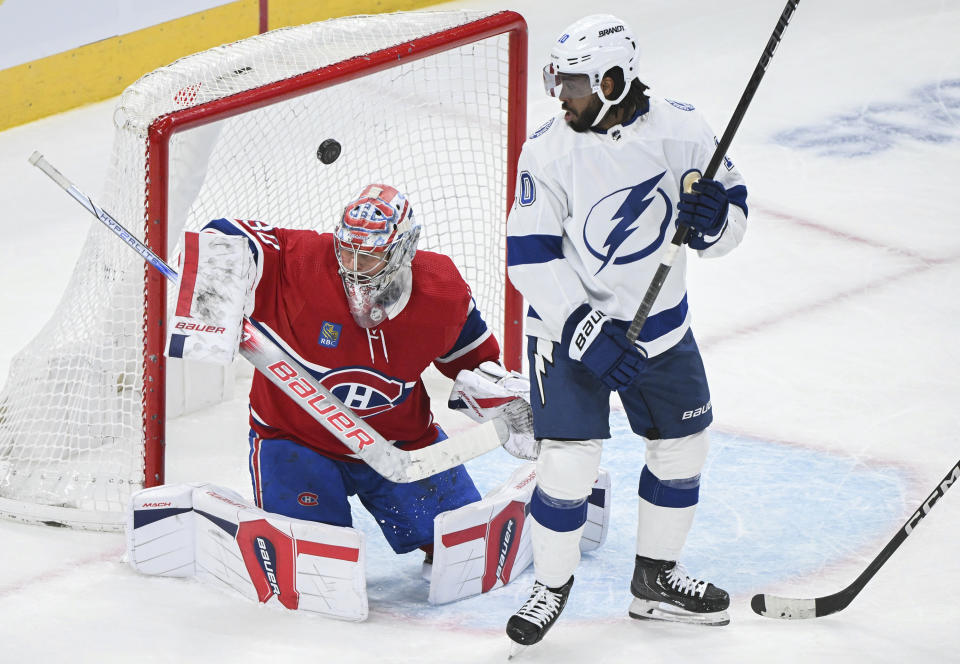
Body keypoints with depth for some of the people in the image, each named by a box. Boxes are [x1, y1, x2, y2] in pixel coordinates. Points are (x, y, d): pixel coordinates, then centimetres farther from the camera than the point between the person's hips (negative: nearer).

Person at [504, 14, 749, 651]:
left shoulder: (680, 130, -11)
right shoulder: (548, 152, -16)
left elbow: (730, 207, 0)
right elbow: (531, 256, -16)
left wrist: (713, 218, -25)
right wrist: (586, 333, -24)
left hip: (659, 324, 4)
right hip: (570, 324, -3)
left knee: (682, 447, 12)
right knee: (570, 457, -12)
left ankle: (657, 580, 32)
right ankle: (552, 585, 10)